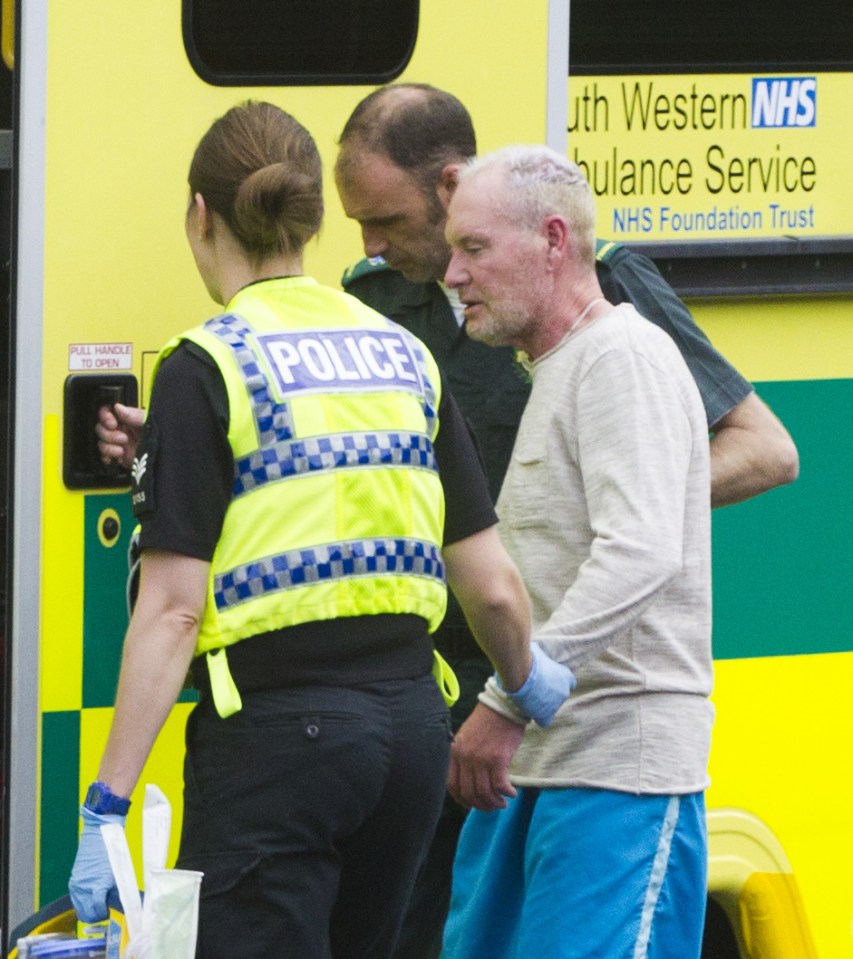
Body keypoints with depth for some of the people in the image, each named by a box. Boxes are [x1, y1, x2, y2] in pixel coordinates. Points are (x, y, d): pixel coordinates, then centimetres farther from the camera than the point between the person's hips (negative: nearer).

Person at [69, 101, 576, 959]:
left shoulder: (206, 370, -7)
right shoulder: (405, 355, 10)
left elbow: (173, 608, -13)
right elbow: (492, 586, 11)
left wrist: (107, 807, -12)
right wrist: (526, 682, 32)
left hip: (277, 730, -6)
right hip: (409, 722, 6)